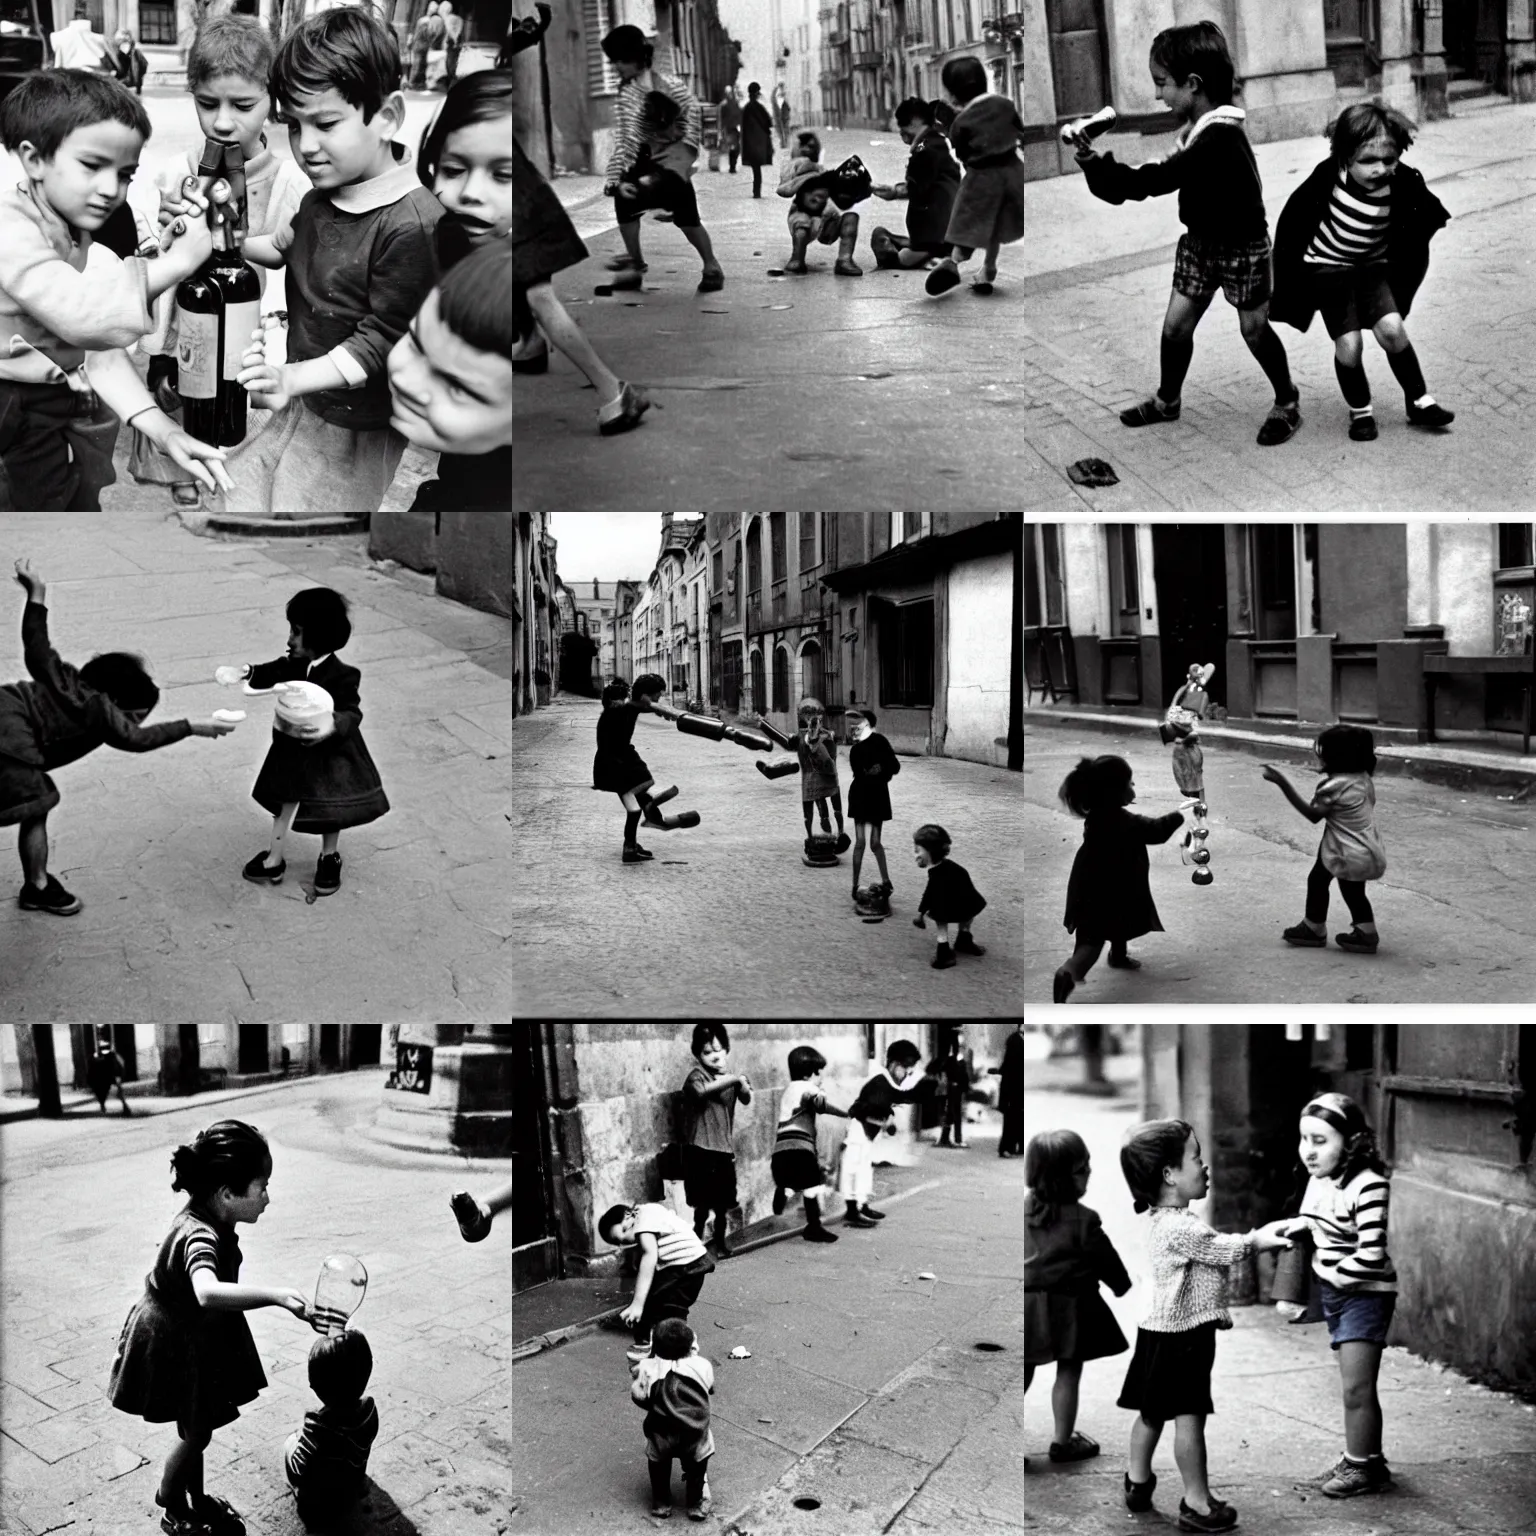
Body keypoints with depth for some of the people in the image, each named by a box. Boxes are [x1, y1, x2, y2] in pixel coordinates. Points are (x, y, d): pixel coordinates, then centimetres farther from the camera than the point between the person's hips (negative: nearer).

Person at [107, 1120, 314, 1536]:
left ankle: (195, 1500, 40)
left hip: (196, 1334, 8)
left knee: (197, 1428, 22)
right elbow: (208, 1293, -61)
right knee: (196, 1432, 7)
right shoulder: (200, 1236, -39)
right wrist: (274, 1294, -70)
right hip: (173, 1344, -8)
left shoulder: (209, 1217, -10)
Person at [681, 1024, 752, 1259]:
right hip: (700, 1149, -5)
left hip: (725, 1147, 5)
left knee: (723, 1202, 12)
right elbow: (701, 1091, -31)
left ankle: (720, 1241, 26)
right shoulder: (696, 1076, -8)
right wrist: (731, 1079, -31)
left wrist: (741, 1083, -23)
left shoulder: (730, 1077, 10)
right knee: (703, 1202, -4)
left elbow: (747, 1099, -4)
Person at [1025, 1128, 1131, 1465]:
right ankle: (1063, 1441, 16)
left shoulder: (1025, 1207, 0)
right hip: (1068, 1307, -5)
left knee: (1023, 1373, 13)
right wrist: (1122, 1284, 16)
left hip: (1028, 1302, 5)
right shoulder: (1083, 1220, -16)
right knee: (1068, 1372, 9)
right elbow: (1105, 1258, -4)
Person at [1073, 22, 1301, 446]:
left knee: (1255, 330, 7)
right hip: (1200, 241, 8)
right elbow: (1168, 176, 1)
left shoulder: (1220, 139, -33)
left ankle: (1288, 402, 26)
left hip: (1241, 248, -8)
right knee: (1175, 325, 10)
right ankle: (1167, 401, 29)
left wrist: (1093, 161, -32)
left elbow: (1155, 180, -35)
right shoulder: (1201, 126, -2)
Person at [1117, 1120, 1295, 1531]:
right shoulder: (1182, 1227, -24)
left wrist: (1259, 1236, 12)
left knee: (1151, 1412, 19)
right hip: (1182, 1338, -10)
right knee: (1190, 1417, -2)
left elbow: (1217, 1249, 16)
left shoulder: (1165, 1219, 9)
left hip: (1163, 1330, 10)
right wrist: (1259, 1240, 3)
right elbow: (1227, 1250, -13)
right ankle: (1197, 1504, 5)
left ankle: (1138, 1483, 31)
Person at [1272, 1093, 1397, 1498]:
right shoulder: (1318, 1180, 1)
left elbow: (1371, 1256, -26)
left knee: (1356, 1387, -3)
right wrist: (1290, 1227, 0)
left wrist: (1332, 1273, -15)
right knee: (1356, 1386, 18)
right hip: (1334, 1292, 8)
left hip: (1365, 1293, -8)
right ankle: (1370, 1461, 31)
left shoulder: (1368, 1186, -23)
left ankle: (1358, 1466, 12)